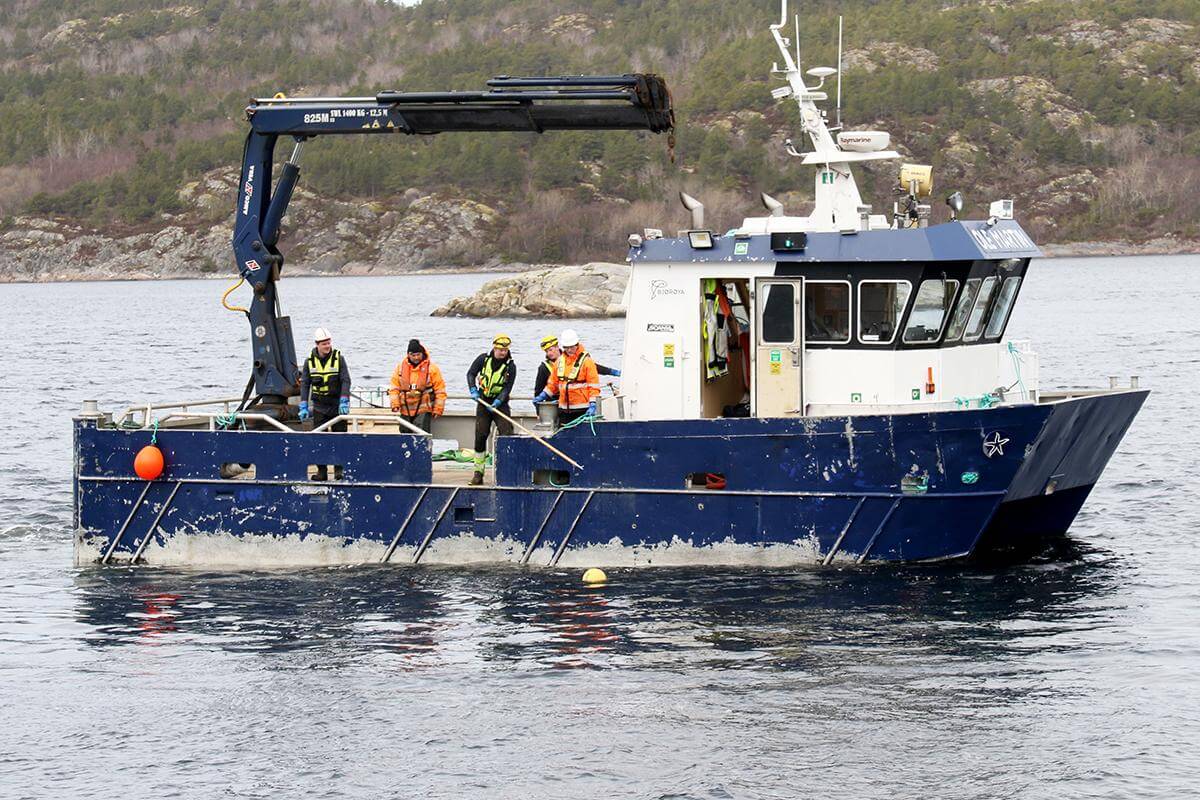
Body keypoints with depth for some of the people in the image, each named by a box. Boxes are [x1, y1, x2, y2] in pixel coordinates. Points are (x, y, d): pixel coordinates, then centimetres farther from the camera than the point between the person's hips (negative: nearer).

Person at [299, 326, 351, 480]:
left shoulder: (338, 358, -4)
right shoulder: (310, 361, 1)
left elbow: (345, 381, -8)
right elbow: (305, 383, 3)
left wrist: (344, 402, -19)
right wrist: (303, 407, -3)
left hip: (337, 405, -2)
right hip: (319, 407, 2)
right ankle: (321, 471, 6)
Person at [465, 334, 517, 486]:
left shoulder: (510, 366, -6)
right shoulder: (483, 359, -2)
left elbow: (507, 387, -12)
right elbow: (471, 373, 5)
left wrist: (498, 402, -25)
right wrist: (473, 390, -11)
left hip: (500, 404, -1)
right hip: (483, 403, 1)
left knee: (506, 434, -15)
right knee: (480, 436, 1)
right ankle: (478, 473, 7)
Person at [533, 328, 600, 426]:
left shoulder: (586, 360, -6)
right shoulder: (560, 361, 12)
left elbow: (594, 384, -8)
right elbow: (553, 382, 22)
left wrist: (592, 405, -16)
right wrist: (542, 396, 13)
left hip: (582, 409, -6)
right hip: (564, 409, 6)